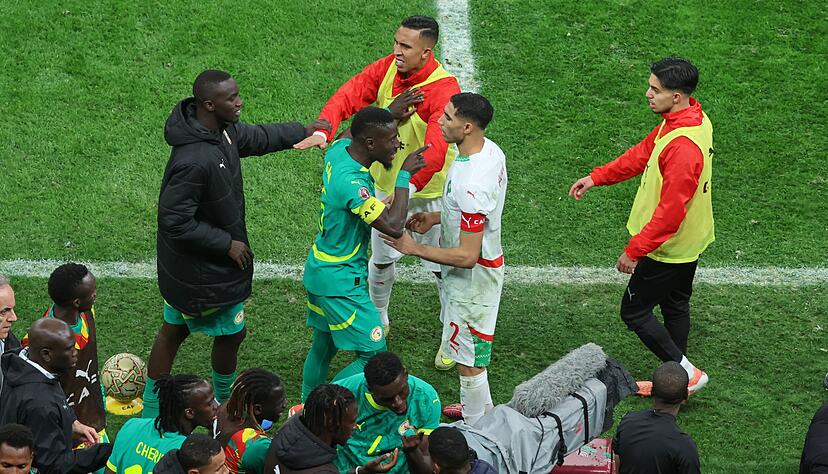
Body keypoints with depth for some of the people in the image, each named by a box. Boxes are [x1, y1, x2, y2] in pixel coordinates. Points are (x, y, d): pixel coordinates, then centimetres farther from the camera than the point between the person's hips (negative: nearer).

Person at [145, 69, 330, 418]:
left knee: (174, 330, 19)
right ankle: (225, 402, 37)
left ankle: (152, 411, 33)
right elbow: (176, 222, -30)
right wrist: (227, 244, -21)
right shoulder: (193, 161, -35)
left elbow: (256, 137, 17)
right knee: (231, 333, 13)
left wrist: (303, 132, 26)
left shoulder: (223, 130, -6)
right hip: (206, 271, -9)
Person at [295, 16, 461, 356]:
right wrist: (324, 131, -38)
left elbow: (434, 151, -39)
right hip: (387, 184, 5)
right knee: (381, 259, 21)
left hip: (429, 191, -5)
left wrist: (405, 190, -48)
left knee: (442, 267, 10)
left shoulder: (444, 90, -30)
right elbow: (349, 95, -19)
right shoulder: (386, 69, -12)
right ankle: (377, 321, 45)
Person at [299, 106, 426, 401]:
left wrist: (391, 112, 19)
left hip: (319, 268, 10)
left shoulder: (339, 149, -5)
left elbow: (348, 136, 22)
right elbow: (393, 226, -35)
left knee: (324, 346, 22)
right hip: (341, 281, -10)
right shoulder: (352, 184, -32)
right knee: (373, 354, -1)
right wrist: (404, 174, -26)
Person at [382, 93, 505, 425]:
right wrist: (437, 218, 7)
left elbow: (467, 256, -32)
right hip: (488, 263, 10)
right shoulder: (491, 151, -6)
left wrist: (414, 249, -22)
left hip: (472, 275, -10)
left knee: (468, 358, 8)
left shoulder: (470, 185, -37)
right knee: (474, 349, 28)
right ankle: (481, 407, 47)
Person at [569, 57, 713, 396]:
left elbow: (670, 212, -31)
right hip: (688, 242, 10)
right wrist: (597, 178, 10)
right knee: (675, 306, 21)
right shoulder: (688, 119, -2)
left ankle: (686, 373, 9)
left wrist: (634, 251, -23)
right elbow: (643, 153, 12)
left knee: (634, 311, 4)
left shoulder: (684, 146, -34)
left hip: (669, 249, -10)